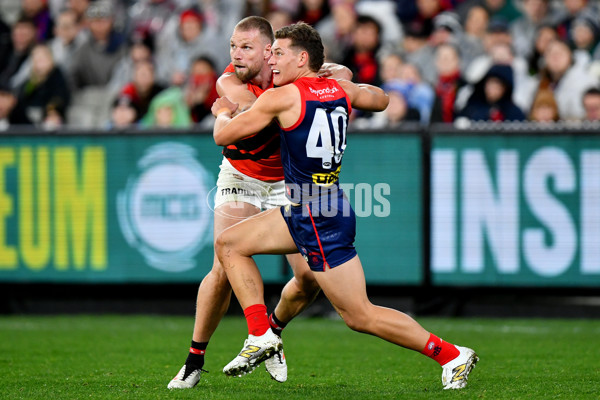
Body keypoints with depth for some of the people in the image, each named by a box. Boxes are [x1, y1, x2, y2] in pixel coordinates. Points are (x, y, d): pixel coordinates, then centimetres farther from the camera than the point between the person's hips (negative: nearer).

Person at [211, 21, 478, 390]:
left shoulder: (283, 97, -15)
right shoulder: (340, 90, 6)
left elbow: (223, 135, -6)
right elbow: (381, 99, 28)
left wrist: (224, 113, 16)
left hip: (321, 221, -9)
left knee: (361, 316, -4)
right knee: (229, 244, 12)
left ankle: (451, 355, 0)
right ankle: (262, 336, 9)